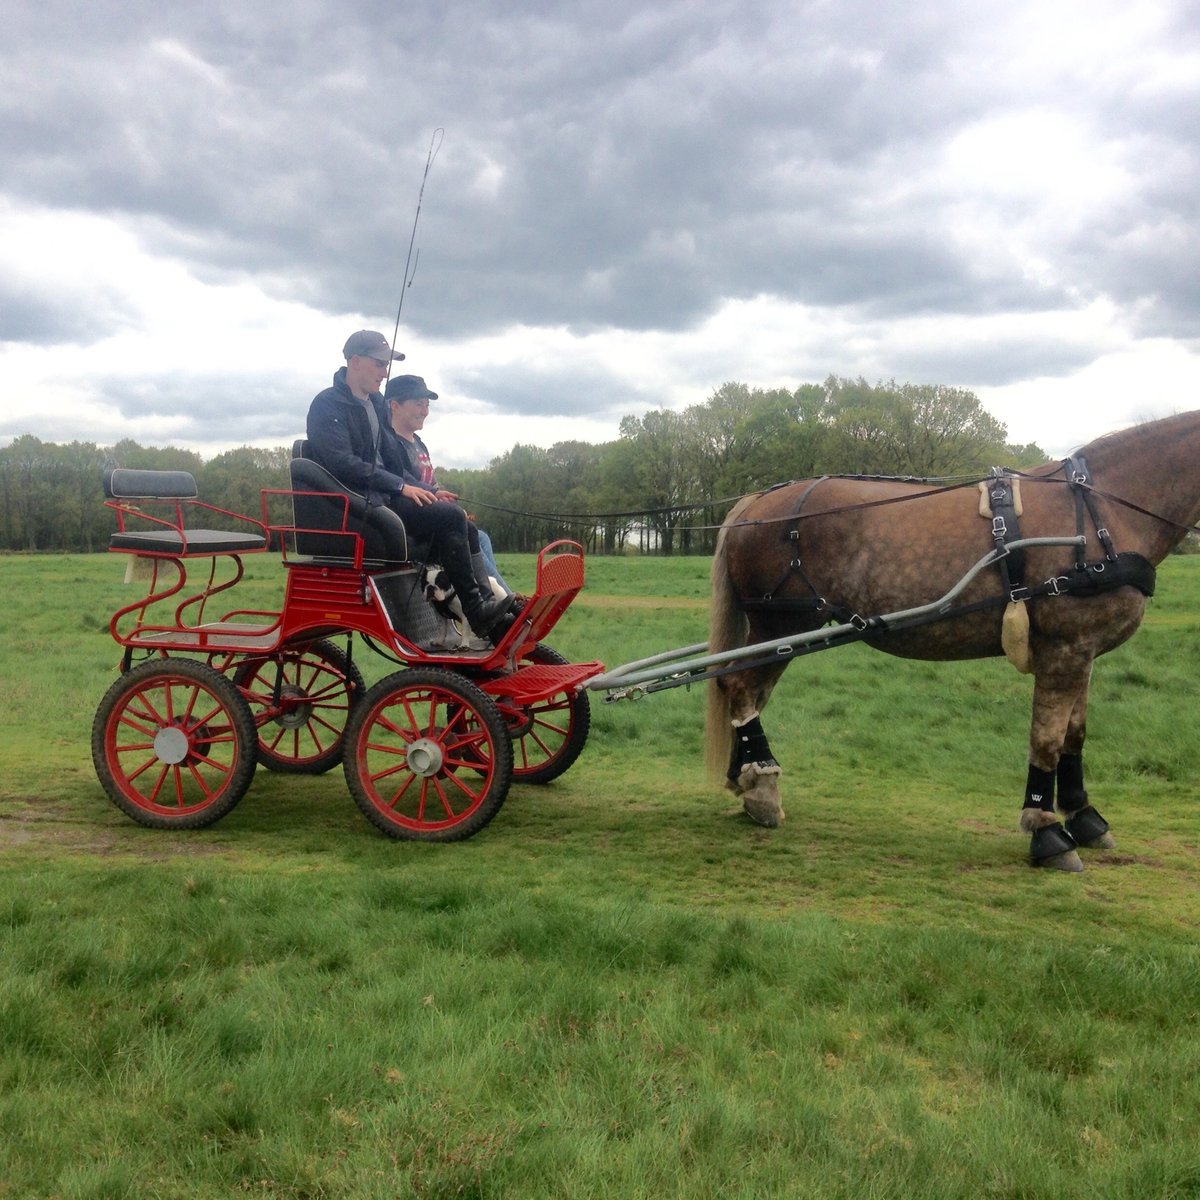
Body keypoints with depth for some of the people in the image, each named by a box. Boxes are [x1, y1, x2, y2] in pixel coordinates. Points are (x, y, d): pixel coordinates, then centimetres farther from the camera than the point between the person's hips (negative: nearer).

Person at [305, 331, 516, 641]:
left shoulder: (376, 403, 21)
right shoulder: (328, 405, -6)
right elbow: (343, 463, -19)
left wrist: (424, 491, 7)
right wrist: (401, 486, -20)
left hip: (385, 496, 9)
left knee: (463, 526, -6)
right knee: (450, 517, -23)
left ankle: (492, 620, -9)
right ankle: (475, 610, -18)